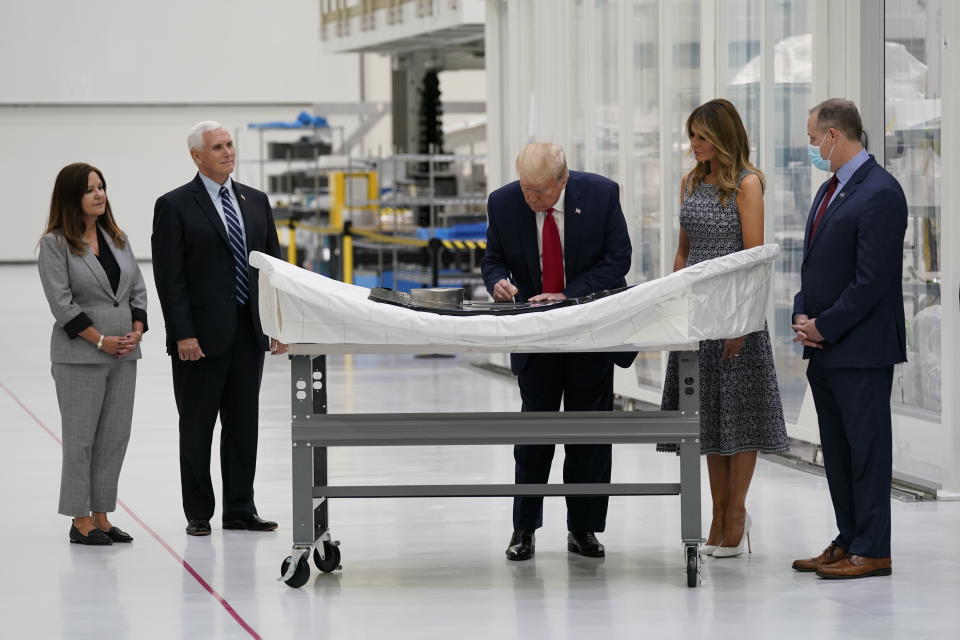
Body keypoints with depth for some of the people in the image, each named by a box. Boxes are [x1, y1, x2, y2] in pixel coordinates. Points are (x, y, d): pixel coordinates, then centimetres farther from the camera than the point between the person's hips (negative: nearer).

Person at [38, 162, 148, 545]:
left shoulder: (118, 240, 13)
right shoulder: (55, 244, -6)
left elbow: (138, 291, 14)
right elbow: (62, 302, -12)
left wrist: (136, 331, -3)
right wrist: (101, 340, -15)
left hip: (123, 355, 6)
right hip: (80, 356, -6)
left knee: (115, 437, 6)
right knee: (81, 438, -2)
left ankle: (102, 516, 12)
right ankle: (81, 521, 4)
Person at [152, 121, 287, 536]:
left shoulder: (256, 202, 12)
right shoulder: (175, 206, -4)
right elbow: (169, 278, -9)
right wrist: (183, 334, -16)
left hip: (249, 332, 5)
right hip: (201, 337, -5)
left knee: (243, 424, 9)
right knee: (197, 427, 3)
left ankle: (240, 510, 16)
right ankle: (198, 514, 10)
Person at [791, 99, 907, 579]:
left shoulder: (880, 193, -15)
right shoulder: (829, 191, 16)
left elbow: (872, 279, -19)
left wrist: (824, 326, -14)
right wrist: (802, 314, 3)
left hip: (861, 349, -9)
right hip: (825, 348, 9)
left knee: (867, 448, -4)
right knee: (837, 450, 13)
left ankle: (871, 551, 1)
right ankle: (849, 541, 20)